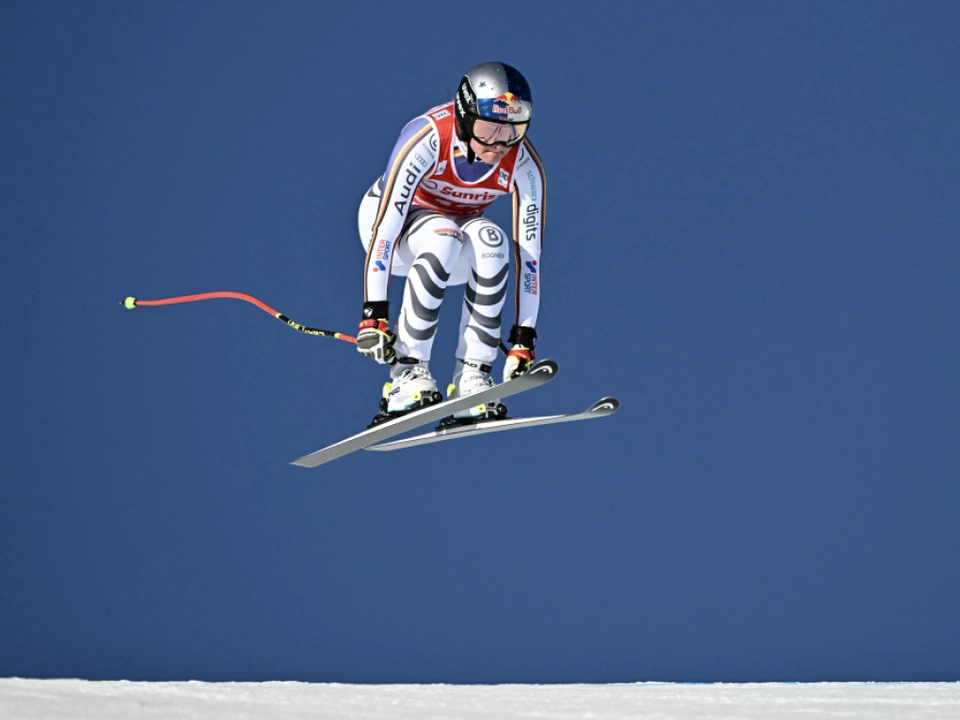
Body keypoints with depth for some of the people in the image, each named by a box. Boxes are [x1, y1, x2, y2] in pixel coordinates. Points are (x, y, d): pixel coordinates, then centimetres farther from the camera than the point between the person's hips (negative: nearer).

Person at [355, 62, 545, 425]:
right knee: (444, 238, -38)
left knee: (490, 240, -34)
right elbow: (385, 224, -36)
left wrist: (524, 339, -25)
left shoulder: (524, 166, -23)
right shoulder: (428, 138, -33)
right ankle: (406, 374, -31)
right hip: (392, 218, -3)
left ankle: (472, 376, -28)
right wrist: (373, 314, -41)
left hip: (459, 225, 3)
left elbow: (528, 252, -20)